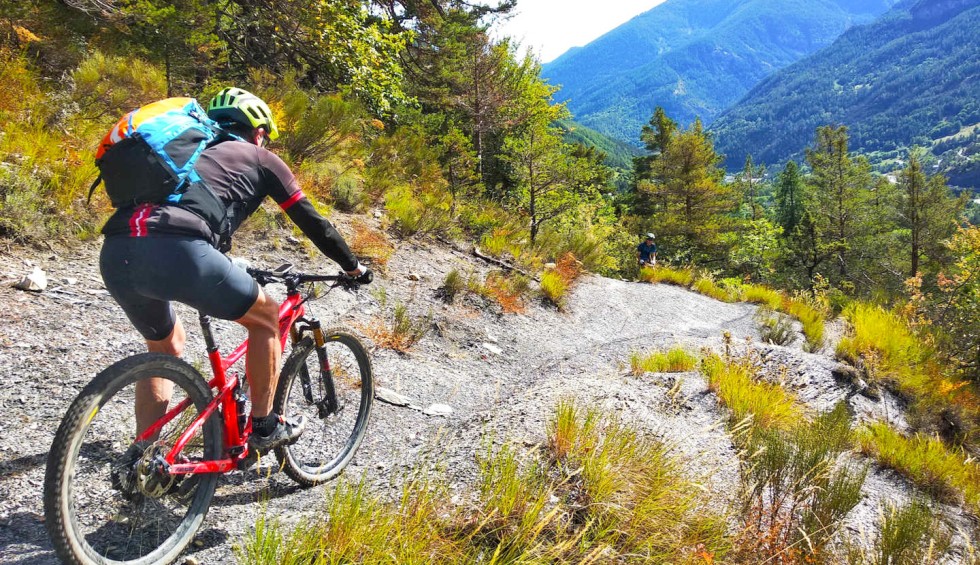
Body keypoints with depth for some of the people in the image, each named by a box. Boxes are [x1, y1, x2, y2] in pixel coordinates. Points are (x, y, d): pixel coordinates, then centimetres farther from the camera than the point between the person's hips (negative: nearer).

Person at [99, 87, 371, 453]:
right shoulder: (259, 158, 21)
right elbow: (312, 222, 23)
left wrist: (228, 276, 62)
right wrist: (353, 267, 38)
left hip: (113, 254, 7)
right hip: (174, 251, -7)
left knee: (165, 345, 33)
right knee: (266, 317, 19)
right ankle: (263, 426, 26)